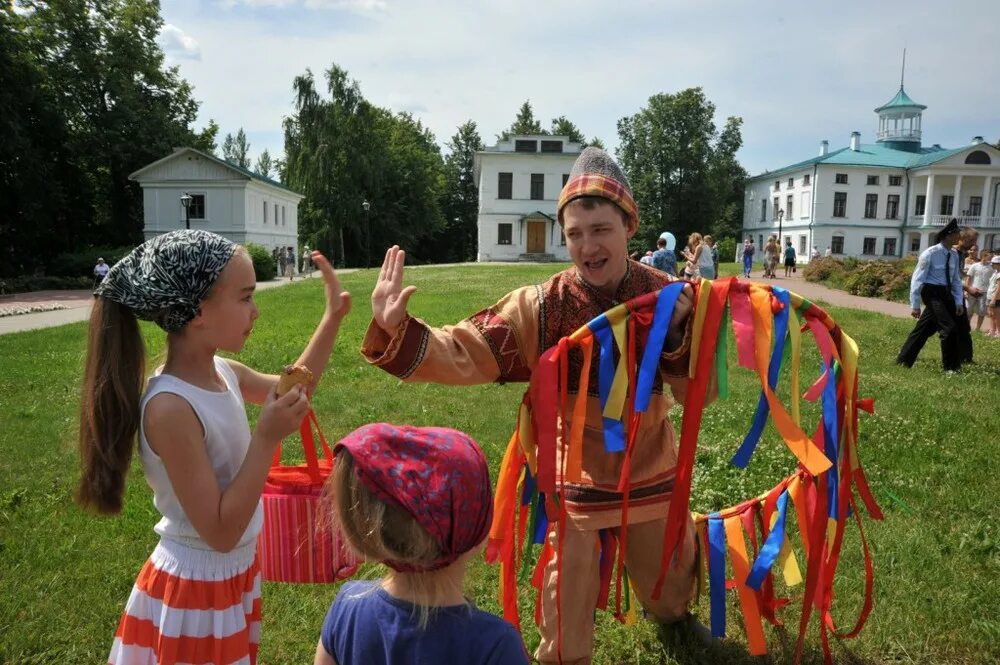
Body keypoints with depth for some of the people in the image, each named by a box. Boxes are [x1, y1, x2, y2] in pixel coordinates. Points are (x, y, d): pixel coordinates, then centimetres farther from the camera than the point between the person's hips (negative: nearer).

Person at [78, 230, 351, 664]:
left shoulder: (223, 373, -7)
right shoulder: (170, 407, -30)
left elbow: (291, 389, 14)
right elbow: (220, 533, -27)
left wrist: (333, 318, 6)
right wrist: (267, 438, -31)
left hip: (234, 572, 8)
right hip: (196, 588, -8)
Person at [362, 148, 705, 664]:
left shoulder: (667, 298, -14)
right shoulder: (541, 308, -19)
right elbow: (463, 354, -24)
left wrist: (679, 334, -30)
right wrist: (397, 331, -39)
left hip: (652, 477, 3)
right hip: (577, 481, -2)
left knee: (670, 578, 29)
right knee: (567, 616, 12)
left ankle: (672, 615, 64)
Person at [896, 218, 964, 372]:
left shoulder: (954, 255, 7)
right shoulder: (930, 254, -15)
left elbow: (956, 280, 16)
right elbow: (917, 279, -13)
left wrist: (958, 302, 8)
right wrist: (915, 305, -14)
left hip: (946, 293, 7)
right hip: (932, 293, -7)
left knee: (924, 328, 10)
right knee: (949, 327, -11)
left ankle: (903, 360, 20)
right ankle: (950, 366, 3)